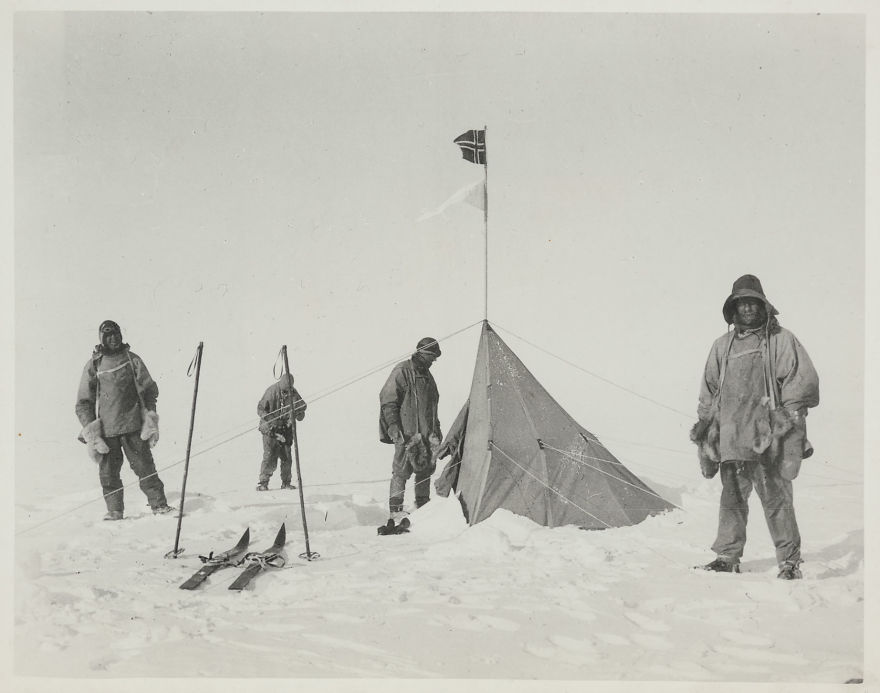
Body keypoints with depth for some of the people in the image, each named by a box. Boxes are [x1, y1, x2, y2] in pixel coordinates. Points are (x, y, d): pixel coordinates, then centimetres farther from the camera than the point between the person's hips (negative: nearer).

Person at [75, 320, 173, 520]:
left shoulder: (132, 359, 7)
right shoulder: (93, 365, 7)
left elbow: (149, 390, 10)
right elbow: (83, 402, 10)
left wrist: (150, 418, 0)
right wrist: (89, 429, 0)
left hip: (133, 426, -1)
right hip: (105, 429, 1)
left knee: (144, 466, -2)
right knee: (108, 472, 1)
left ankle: (159, 505, 4)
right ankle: (114, 510, 10)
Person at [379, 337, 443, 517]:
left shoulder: (426, 374, 17)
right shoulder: (402, 371, -8)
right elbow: (388, 400, -10)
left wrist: (436, 429, 24)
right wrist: (393, 426, -17)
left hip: (426, 432, 8)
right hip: (407, 432, -8)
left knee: (426, 469, 9)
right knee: (402, 470, -7)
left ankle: (423, 505, 20)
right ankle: (395, 509, -2)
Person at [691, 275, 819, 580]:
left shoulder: (781, 340, 5)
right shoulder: (723, 345, 18)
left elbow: (804, 381, 1)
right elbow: (710, 388, 25)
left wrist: (788, 413, -7)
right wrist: (704, 419, 19)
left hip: (768, 437, -4)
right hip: (731, 436, 4)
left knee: (776, 498, -4)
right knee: (732, 498, 6)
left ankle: (789, 560, 5)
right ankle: (727, 557, 15)